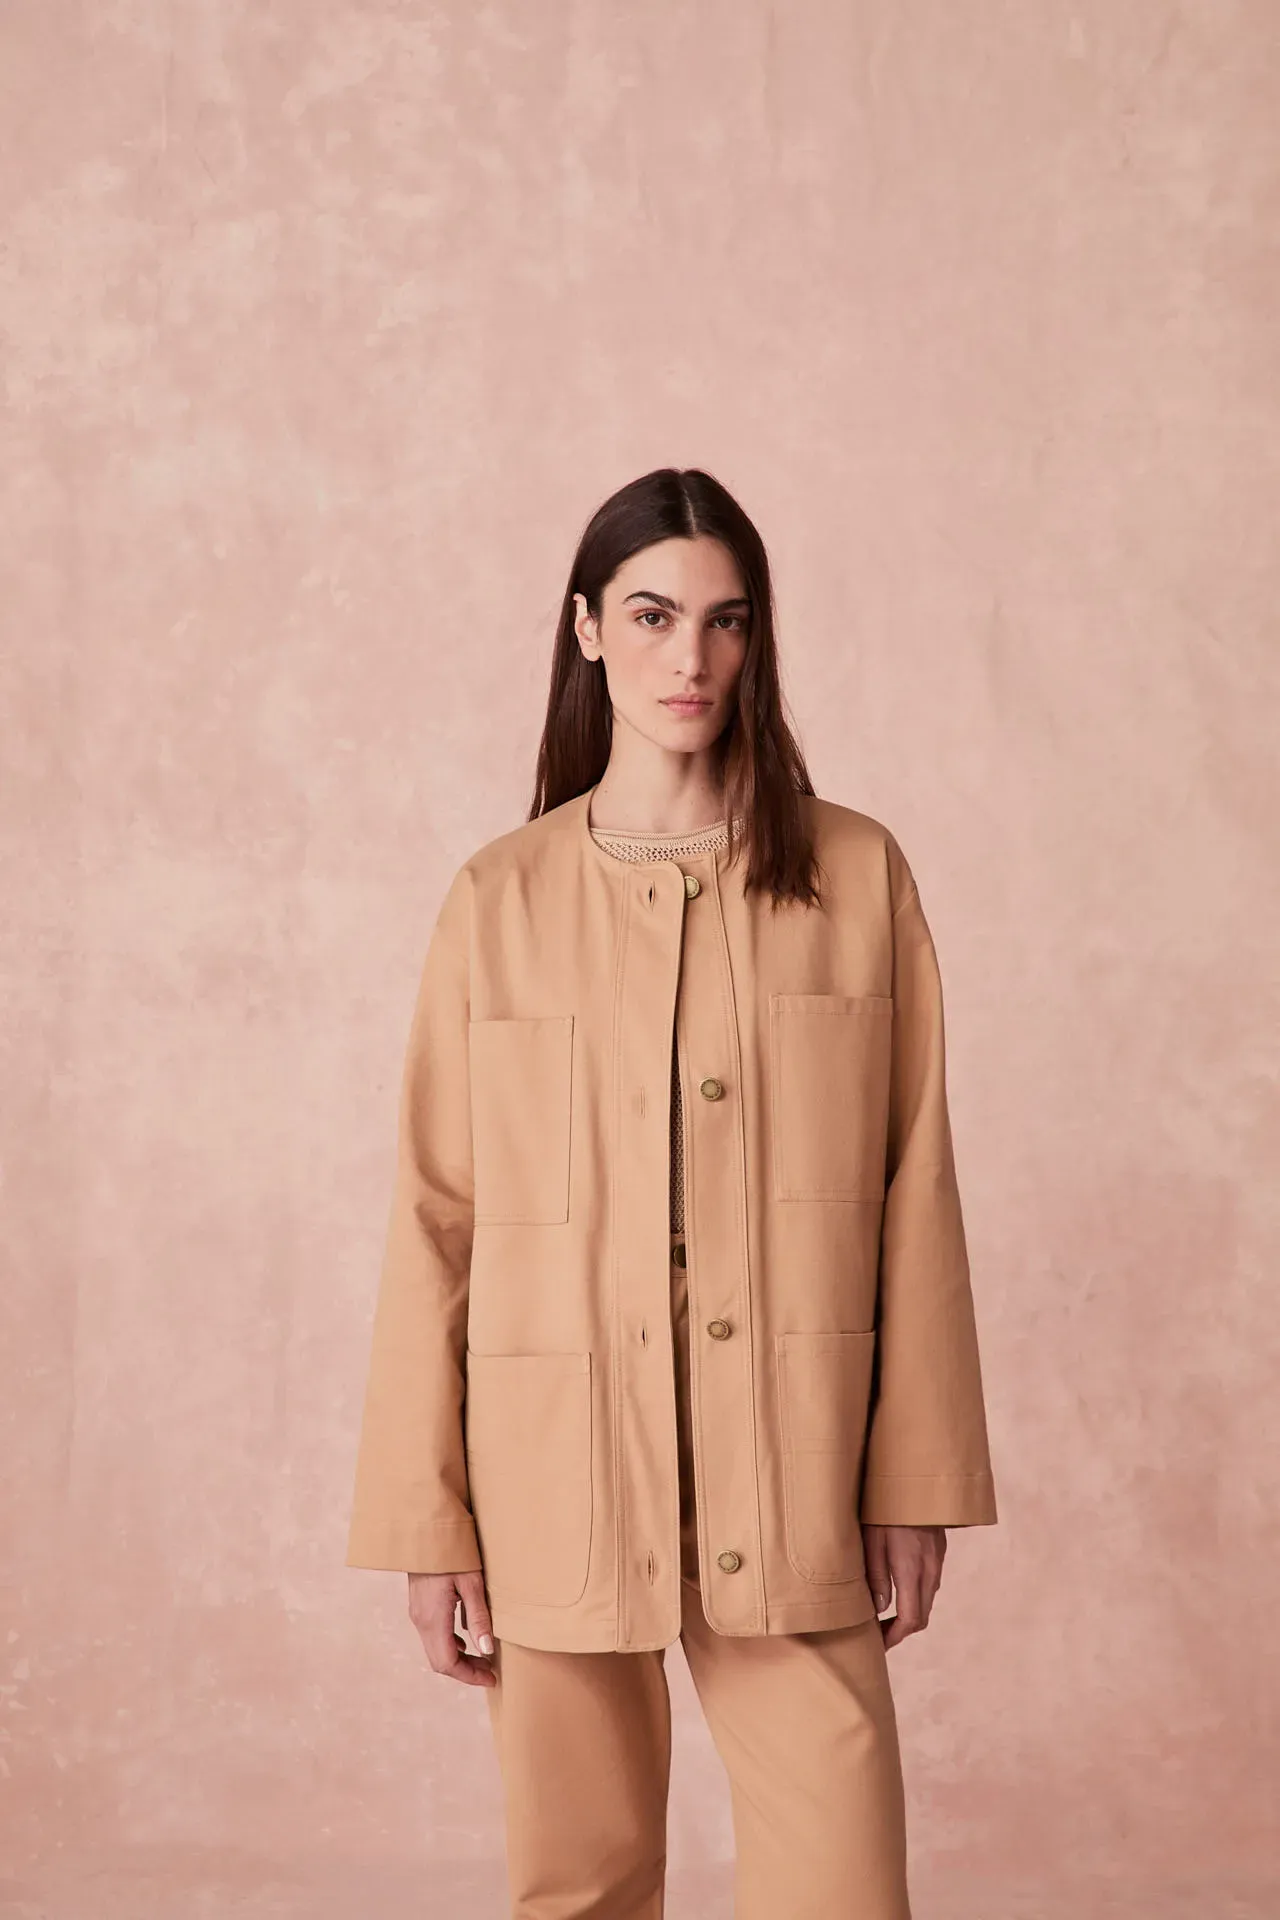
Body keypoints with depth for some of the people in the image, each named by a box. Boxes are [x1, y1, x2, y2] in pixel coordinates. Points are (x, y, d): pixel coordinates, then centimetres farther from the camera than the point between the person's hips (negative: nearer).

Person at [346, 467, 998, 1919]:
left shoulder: (856, 875, 2)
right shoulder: (499, 900, 2)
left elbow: (913, 1192, 2)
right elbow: (436, 1215, 2)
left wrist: (917, 1482, 0)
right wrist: (427, 1522, 0)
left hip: (790, 1494, 0)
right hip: (561, 1484, 1)